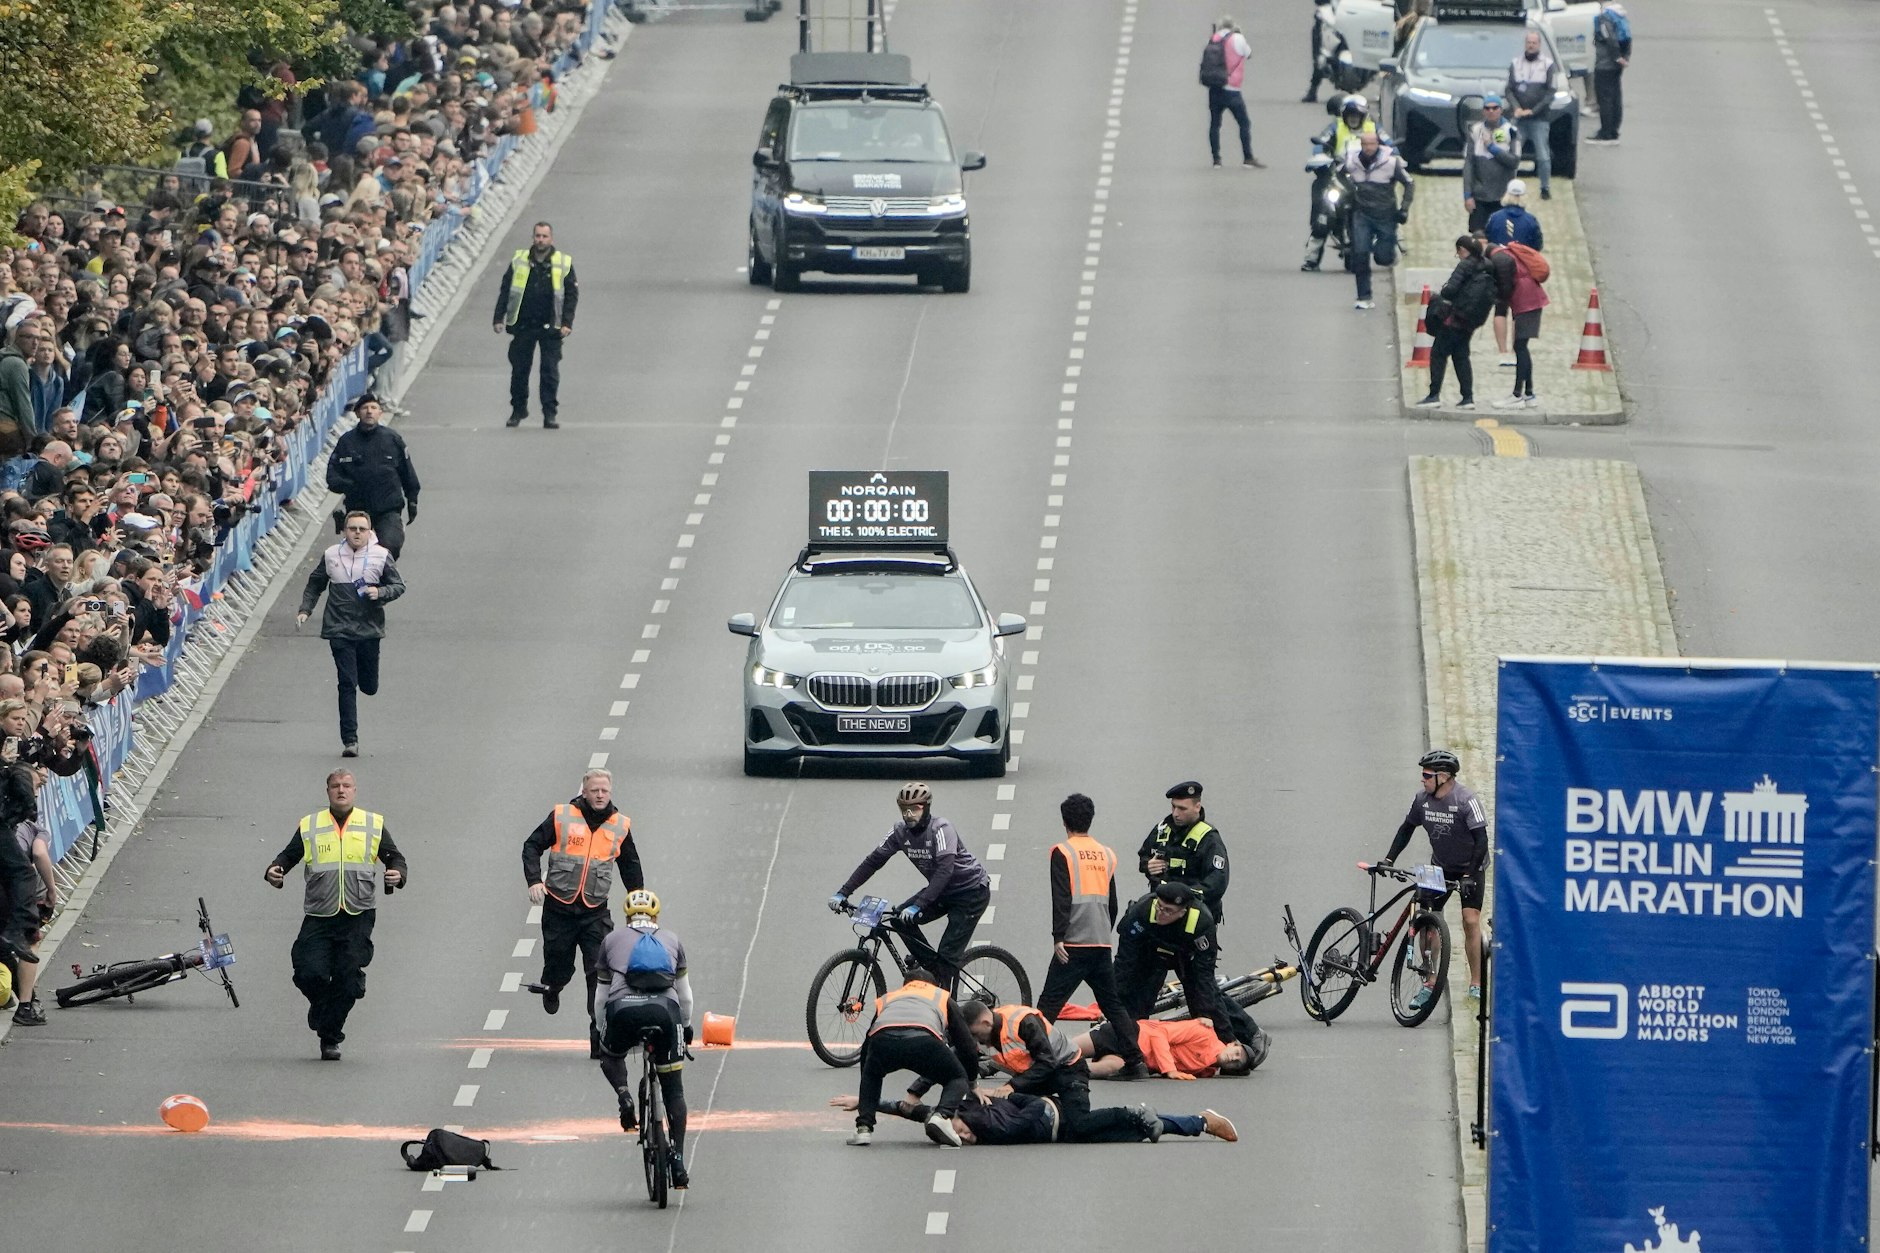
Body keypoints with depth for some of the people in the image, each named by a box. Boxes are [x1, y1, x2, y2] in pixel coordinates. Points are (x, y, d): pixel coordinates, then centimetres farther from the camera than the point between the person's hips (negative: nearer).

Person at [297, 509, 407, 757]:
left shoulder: (381, 557, -1)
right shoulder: (331, 556, 3)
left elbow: (399, 585, 5)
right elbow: (314, 585, 16)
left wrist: (380, 593, -14)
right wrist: (305, 610, 4)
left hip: (370, 630, 1)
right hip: (340, 631, -1)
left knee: (369, 687, 7)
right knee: (347, 685, -8)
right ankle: (349, 740, -5)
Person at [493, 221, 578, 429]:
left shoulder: (563, 264, 1)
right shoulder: (519, 261, 5)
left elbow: (572, 294, 3)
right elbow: (504, 291, 9)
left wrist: (567, 323, -5)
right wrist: (499, 318, 4)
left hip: (550, 327, -2)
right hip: (523, 325, 2)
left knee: (550, 372, -3)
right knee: (519, 370, 7)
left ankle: (550, 414, 1)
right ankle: (518, 410, 21)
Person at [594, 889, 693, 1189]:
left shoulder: (612, 940, 26)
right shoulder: (672, 941, 28)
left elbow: (600, 997, 29)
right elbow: (685, 996, 35)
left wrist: (600, 1027, 44)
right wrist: (686, 1026, 51)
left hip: (623, 1009, -1)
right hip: (664, 1009, 1)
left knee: (609, 1056, 33)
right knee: (674, 1091, 12)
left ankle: (624, 1095, 4)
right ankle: (678, 1162, 8)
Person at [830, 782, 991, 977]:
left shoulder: (940, 829, -27)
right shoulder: (902, 831, -8)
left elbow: (945, 870, -38)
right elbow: (873, 861, -6)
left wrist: (918, 906, -46)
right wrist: (843, 893, -15)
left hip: (972, 892, -7)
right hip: (944, 891, 7)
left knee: (948, 954, -14)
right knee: (901, 918, -9)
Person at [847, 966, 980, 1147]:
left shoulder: (885, 999, 43)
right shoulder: (942, 997, 38)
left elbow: (866, 1046, 46)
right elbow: (967, 1046, 37)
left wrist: (862, 1098, 57)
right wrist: (971, 1085, 53)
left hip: (882, 1039, 2)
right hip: (923, 1040, -2)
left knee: (871, 1076, 35)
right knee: (957, 1078, 22)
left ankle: (864, 1128, 15)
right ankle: (943, 1116, -7)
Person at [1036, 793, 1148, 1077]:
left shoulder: (1062, 853, -4)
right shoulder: (1107, 854, 14)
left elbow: (1061, 898, -13)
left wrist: (1058, 937, -14)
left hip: (1073, 945, -5)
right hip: (1102, 944, 5)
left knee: (1049, 1003, -5)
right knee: (1113, 1004, 12)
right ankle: (1135, 1061, 7)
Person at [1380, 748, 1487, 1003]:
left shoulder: (1465, 801, -23)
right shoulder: (1422, 799, -8)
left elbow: (1481, 840, -23)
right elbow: (1407, 828, 7)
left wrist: (1470, 874, -30)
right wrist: (1388, 860, 0)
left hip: (1470, 867, -5)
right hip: (1440, 867, 5)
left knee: (1470, 920, -15)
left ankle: (1476, 984, -7)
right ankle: (1430, 984, 5)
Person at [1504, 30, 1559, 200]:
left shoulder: (1548, 65, 1)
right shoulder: (1515, 64, 9)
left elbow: (1551, 92, -3)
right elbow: (1509, 90, 8)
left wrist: (1533, 111, -10)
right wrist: (1516, 108, -10)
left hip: (1539, 119, -2)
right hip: (1519, 119, 2)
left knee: (1543, 156, -4)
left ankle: (1546, 188, 5)